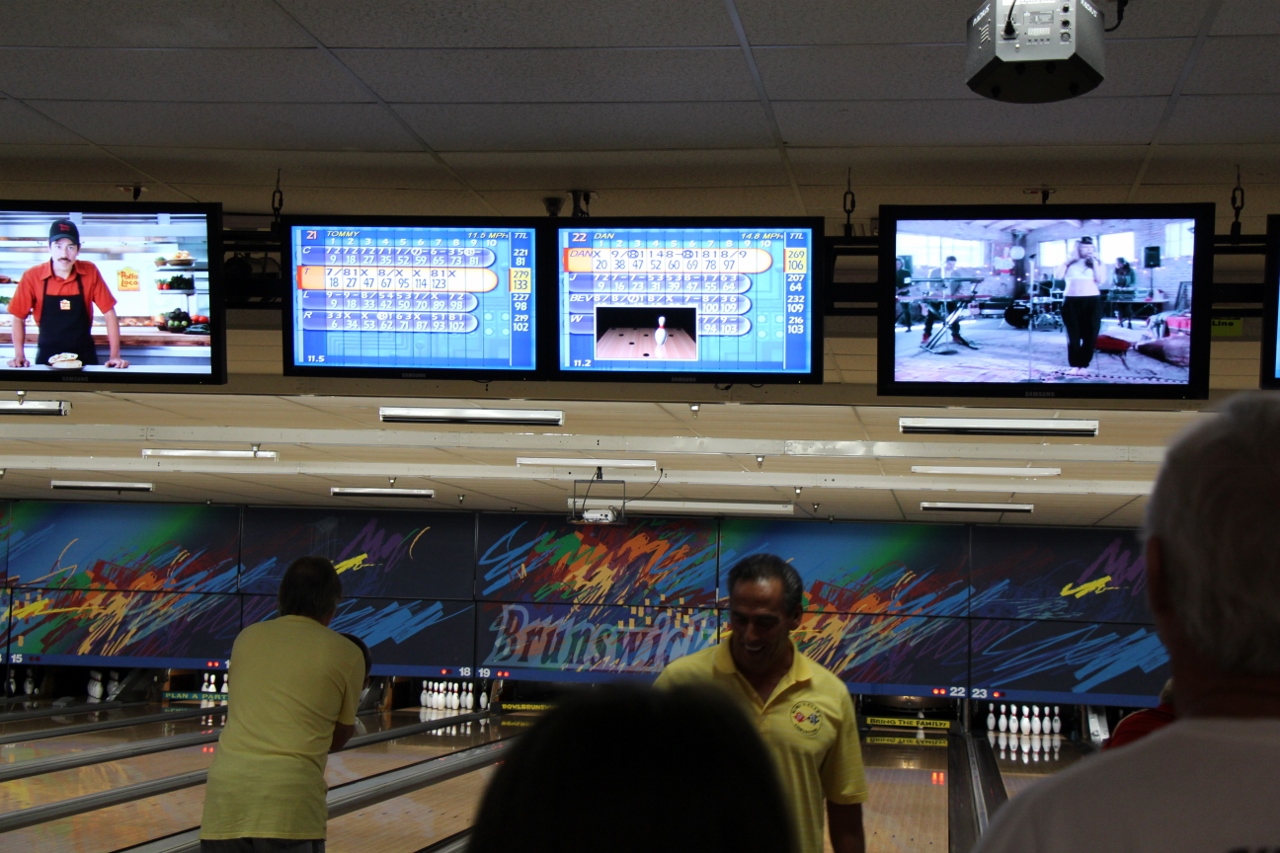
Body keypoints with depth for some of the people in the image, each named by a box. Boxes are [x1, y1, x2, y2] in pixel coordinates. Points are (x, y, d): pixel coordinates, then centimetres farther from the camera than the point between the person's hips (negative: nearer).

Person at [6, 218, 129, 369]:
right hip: (47, 357, 0)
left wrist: (114, 356, -12)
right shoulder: (32, 276, -9)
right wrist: (19, 356, -12)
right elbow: (18, 318, -1)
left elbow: (109, 313, -5)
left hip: (85, 357, 0)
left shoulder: (90, 272, -8)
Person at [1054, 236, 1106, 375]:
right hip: (1071, 301, 1)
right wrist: (1068, 260, -4)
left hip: (1092, 302, 0)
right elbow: (1058, 276, -1)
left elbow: (1101, 280, -5)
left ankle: (1083, 366, 4)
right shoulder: (1069, 262, 12)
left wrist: (1094, 263, -7)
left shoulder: (1098, 262, 9)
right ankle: (1074, 365, 5)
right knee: (1073, 336, 0)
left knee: (1089, 336, -2)